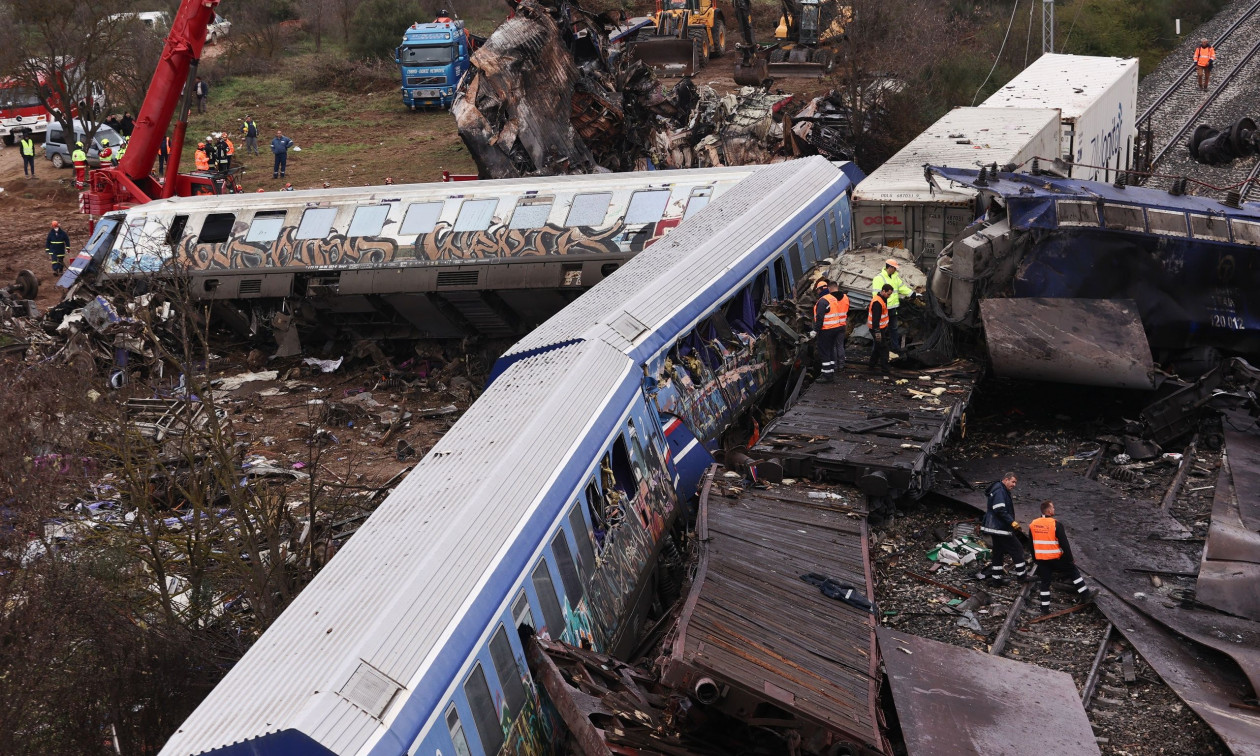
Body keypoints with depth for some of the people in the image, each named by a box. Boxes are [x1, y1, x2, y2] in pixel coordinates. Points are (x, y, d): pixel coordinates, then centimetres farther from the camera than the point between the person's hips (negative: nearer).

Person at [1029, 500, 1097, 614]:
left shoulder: (1033, 524, 1)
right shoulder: (1056, 524, -15)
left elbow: (1031, 545, 10)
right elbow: (1064, 544, -12)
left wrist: (1035, 560, 21)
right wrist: (1070, 559, -2)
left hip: (1040, 560, 4)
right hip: (1056, 559, -4)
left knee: (1044, 582, 12)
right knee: (1073, 571, 16)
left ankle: (1045, 608, 14)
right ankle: (1085, 594, 23)